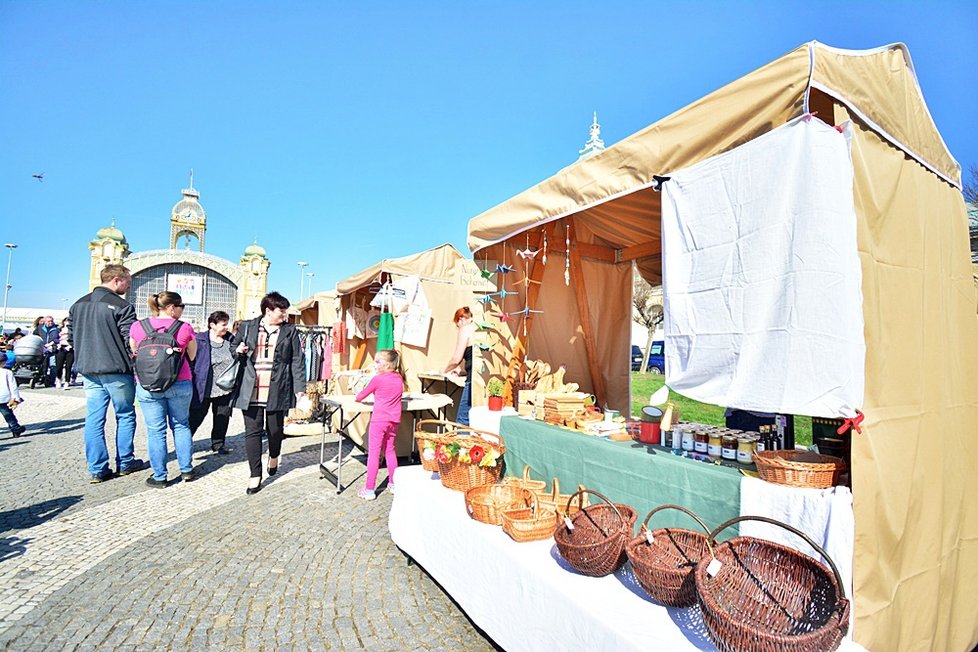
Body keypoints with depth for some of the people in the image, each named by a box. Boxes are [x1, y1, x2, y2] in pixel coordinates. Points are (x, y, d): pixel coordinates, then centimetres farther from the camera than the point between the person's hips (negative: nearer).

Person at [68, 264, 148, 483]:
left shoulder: (78, 304, 10)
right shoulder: (121, 306, -13)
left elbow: (71, 337, 15)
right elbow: (131, 341, -16)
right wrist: (130, 361, 0)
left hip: (88, 370, 6)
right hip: (116, 370, -6)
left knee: (94, 419, 8)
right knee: (125, 416, 8)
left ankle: (97, 469, 12)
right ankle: (125, 463, 16)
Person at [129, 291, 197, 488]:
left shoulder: (137, 327, -1)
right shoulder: (185, 328, -6)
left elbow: (133, 353, 15)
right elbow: (192, 356, 7)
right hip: (180, 384, 0)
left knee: (155, 431, 7)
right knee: (181, 426, 13)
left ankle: (159, 476, 14)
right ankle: (187, 470, 20)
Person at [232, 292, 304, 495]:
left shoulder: (290, 331, 5)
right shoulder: (247, 327, 7)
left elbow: (297, 361, 3)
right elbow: (235, 352, 20)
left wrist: (299, 388, -3)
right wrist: (238, 352, -5)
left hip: (277, 391, 0)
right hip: (251, 391, 1)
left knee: (275, 430, 8)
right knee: (252, 431, 2)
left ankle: (274, 456, 40)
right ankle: (255, 475, 14)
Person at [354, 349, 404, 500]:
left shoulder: (378, 379, -10)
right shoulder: (399, 378, 5)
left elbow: (362, 395, 2)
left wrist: (357, 398, 23)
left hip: (379, 420, -6)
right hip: (394, 420, 6)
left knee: (373, 453, 0)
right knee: (390, 450, 19)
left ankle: (369, 490, 4)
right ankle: (393, 484, 25)